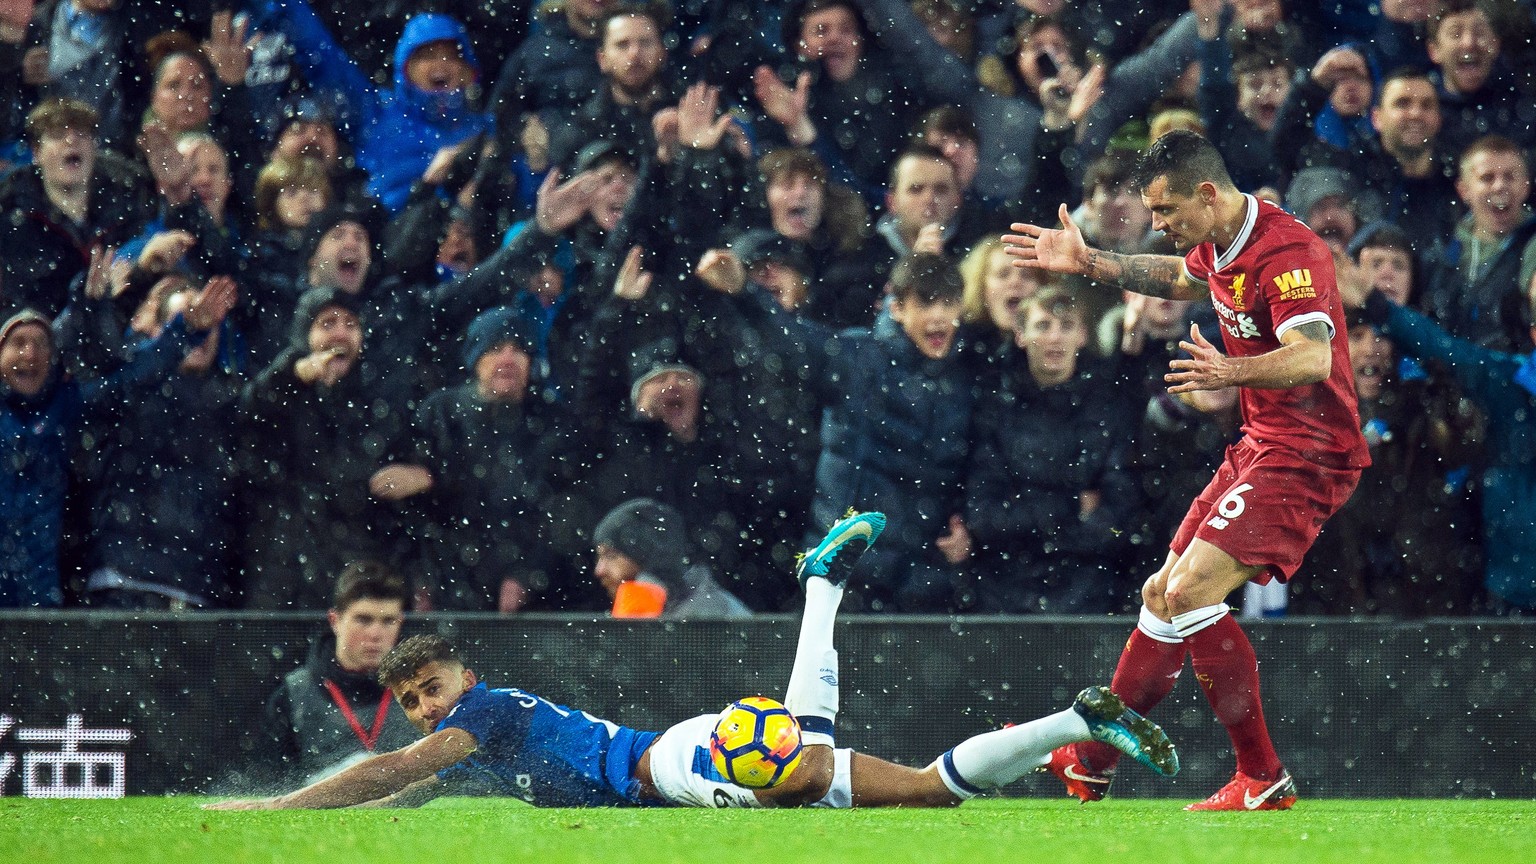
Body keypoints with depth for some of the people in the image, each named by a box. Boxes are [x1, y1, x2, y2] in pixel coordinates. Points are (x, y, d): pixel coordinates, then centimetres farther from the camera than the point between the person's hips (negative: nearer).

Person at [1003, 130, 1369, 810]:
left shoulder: (1288, 251, -22)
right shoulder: (1220, 244, 8)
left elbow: (1313, 356, -36)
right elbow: (1181, 278, 34)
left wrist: (1232, 372, -52)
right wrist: (1089, 263, 31)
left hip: (1306, 455, -10)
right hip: (1259, 448, 10)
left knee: (1192, 591, -21)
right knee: (1163, 593, 15)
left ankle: (1264, 781, -18)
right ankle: (1088, 764, 28)